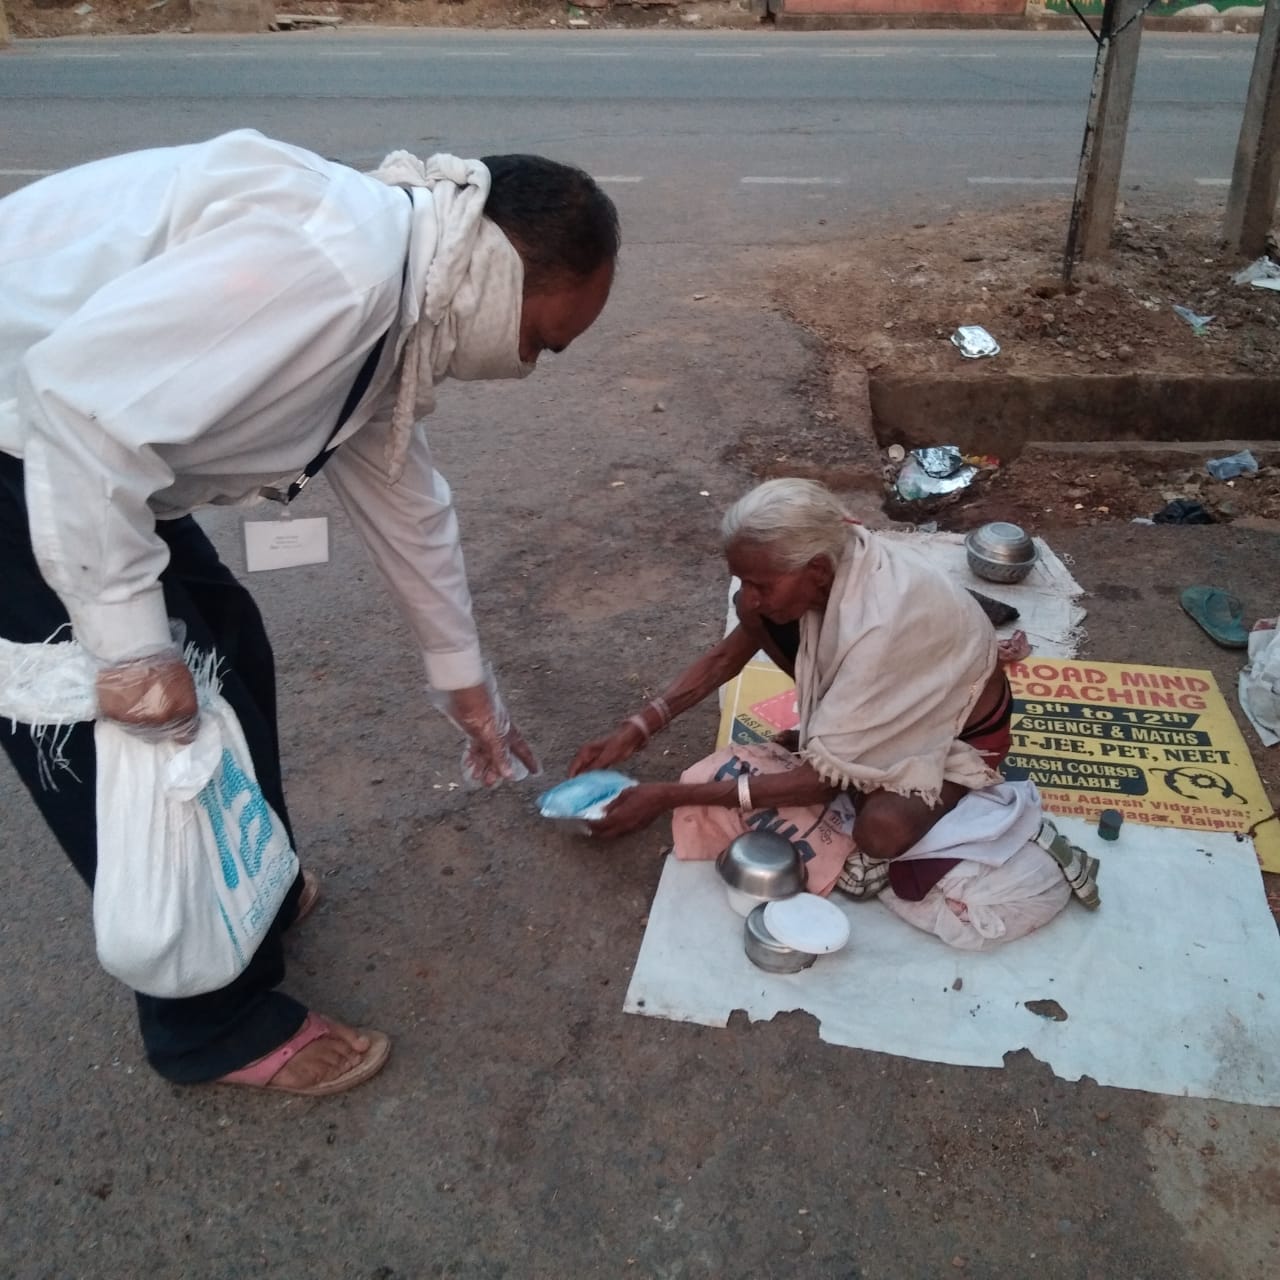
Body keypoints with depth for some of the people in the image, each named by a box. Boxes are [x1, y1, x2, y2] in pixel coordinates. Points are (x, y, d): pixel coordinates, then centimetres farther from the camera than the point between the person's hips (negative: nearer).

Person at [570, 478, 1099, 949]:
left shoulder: (883, 622, -42)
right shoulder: (829, 560, -21)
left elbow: (823, 780, -34)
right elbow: (728, 655, -5)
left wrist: (671, 796, -32)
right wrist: (639, 727, -15)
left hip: (959, 730, -7)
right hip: (884, 696, 7)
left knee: (879, 831, -36)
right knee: (759, 615, -13)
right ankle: (828, 731, 6)